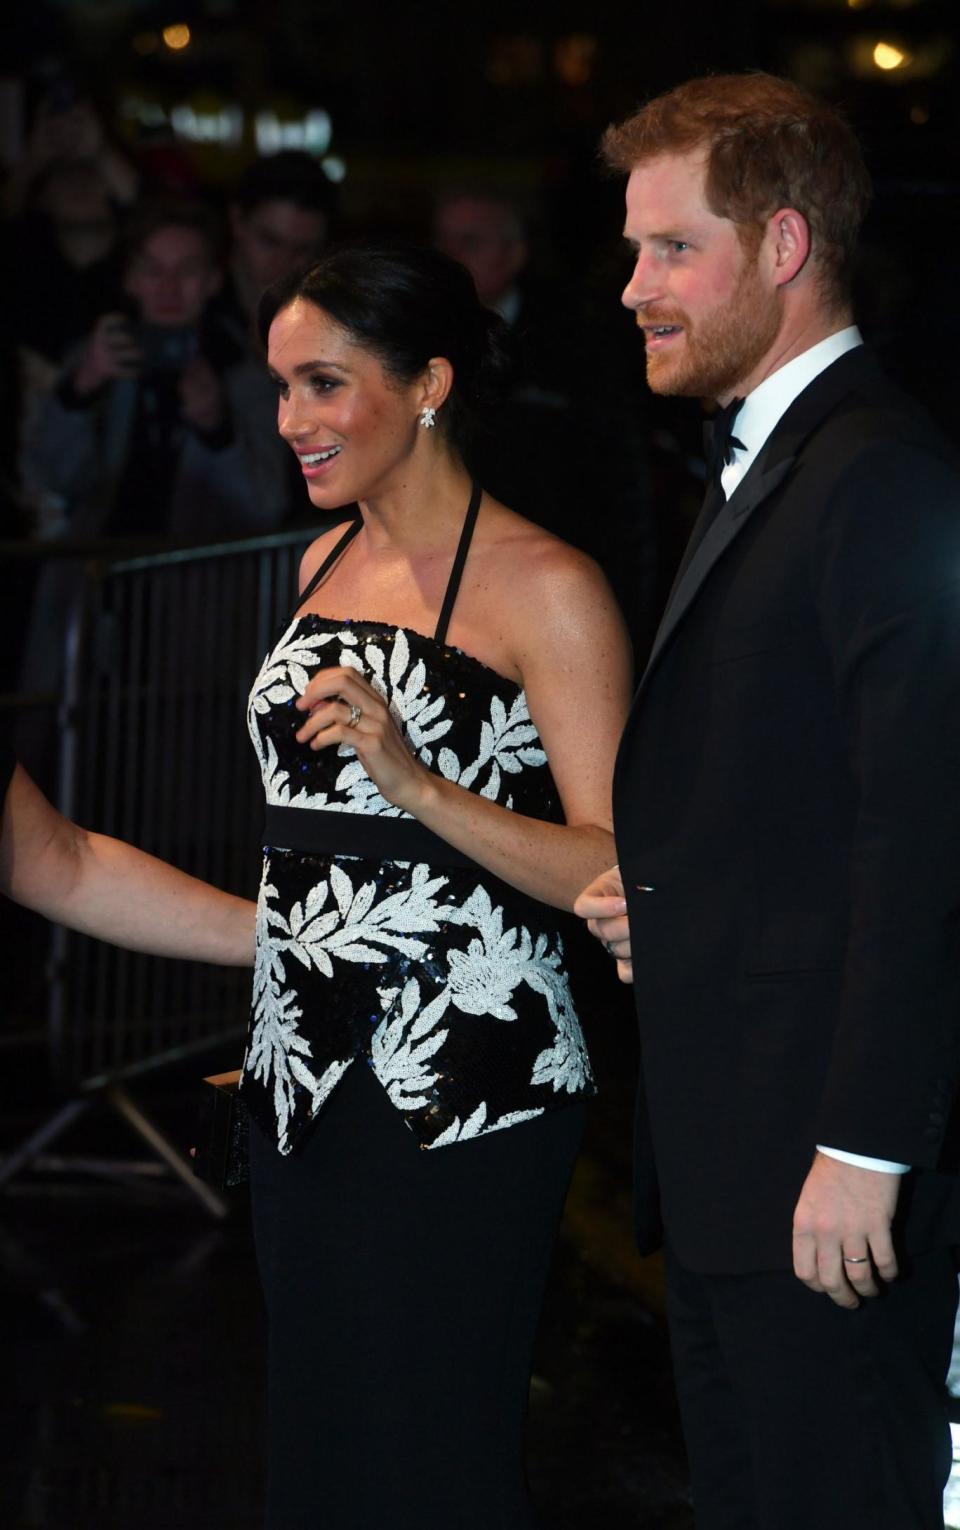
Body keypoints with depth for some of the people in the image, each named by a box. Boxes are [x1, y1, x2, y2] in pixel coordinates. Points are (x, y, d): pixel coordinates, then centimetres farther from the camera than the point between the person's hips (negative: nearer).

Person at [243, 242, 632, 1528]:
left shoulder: (542, 588, -10)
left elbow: (614, 871, -14)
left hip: (464, 1089, -7)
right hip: (306, 1076, 7)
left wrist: (417, 784, -25)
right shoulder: (328, 562, 13)